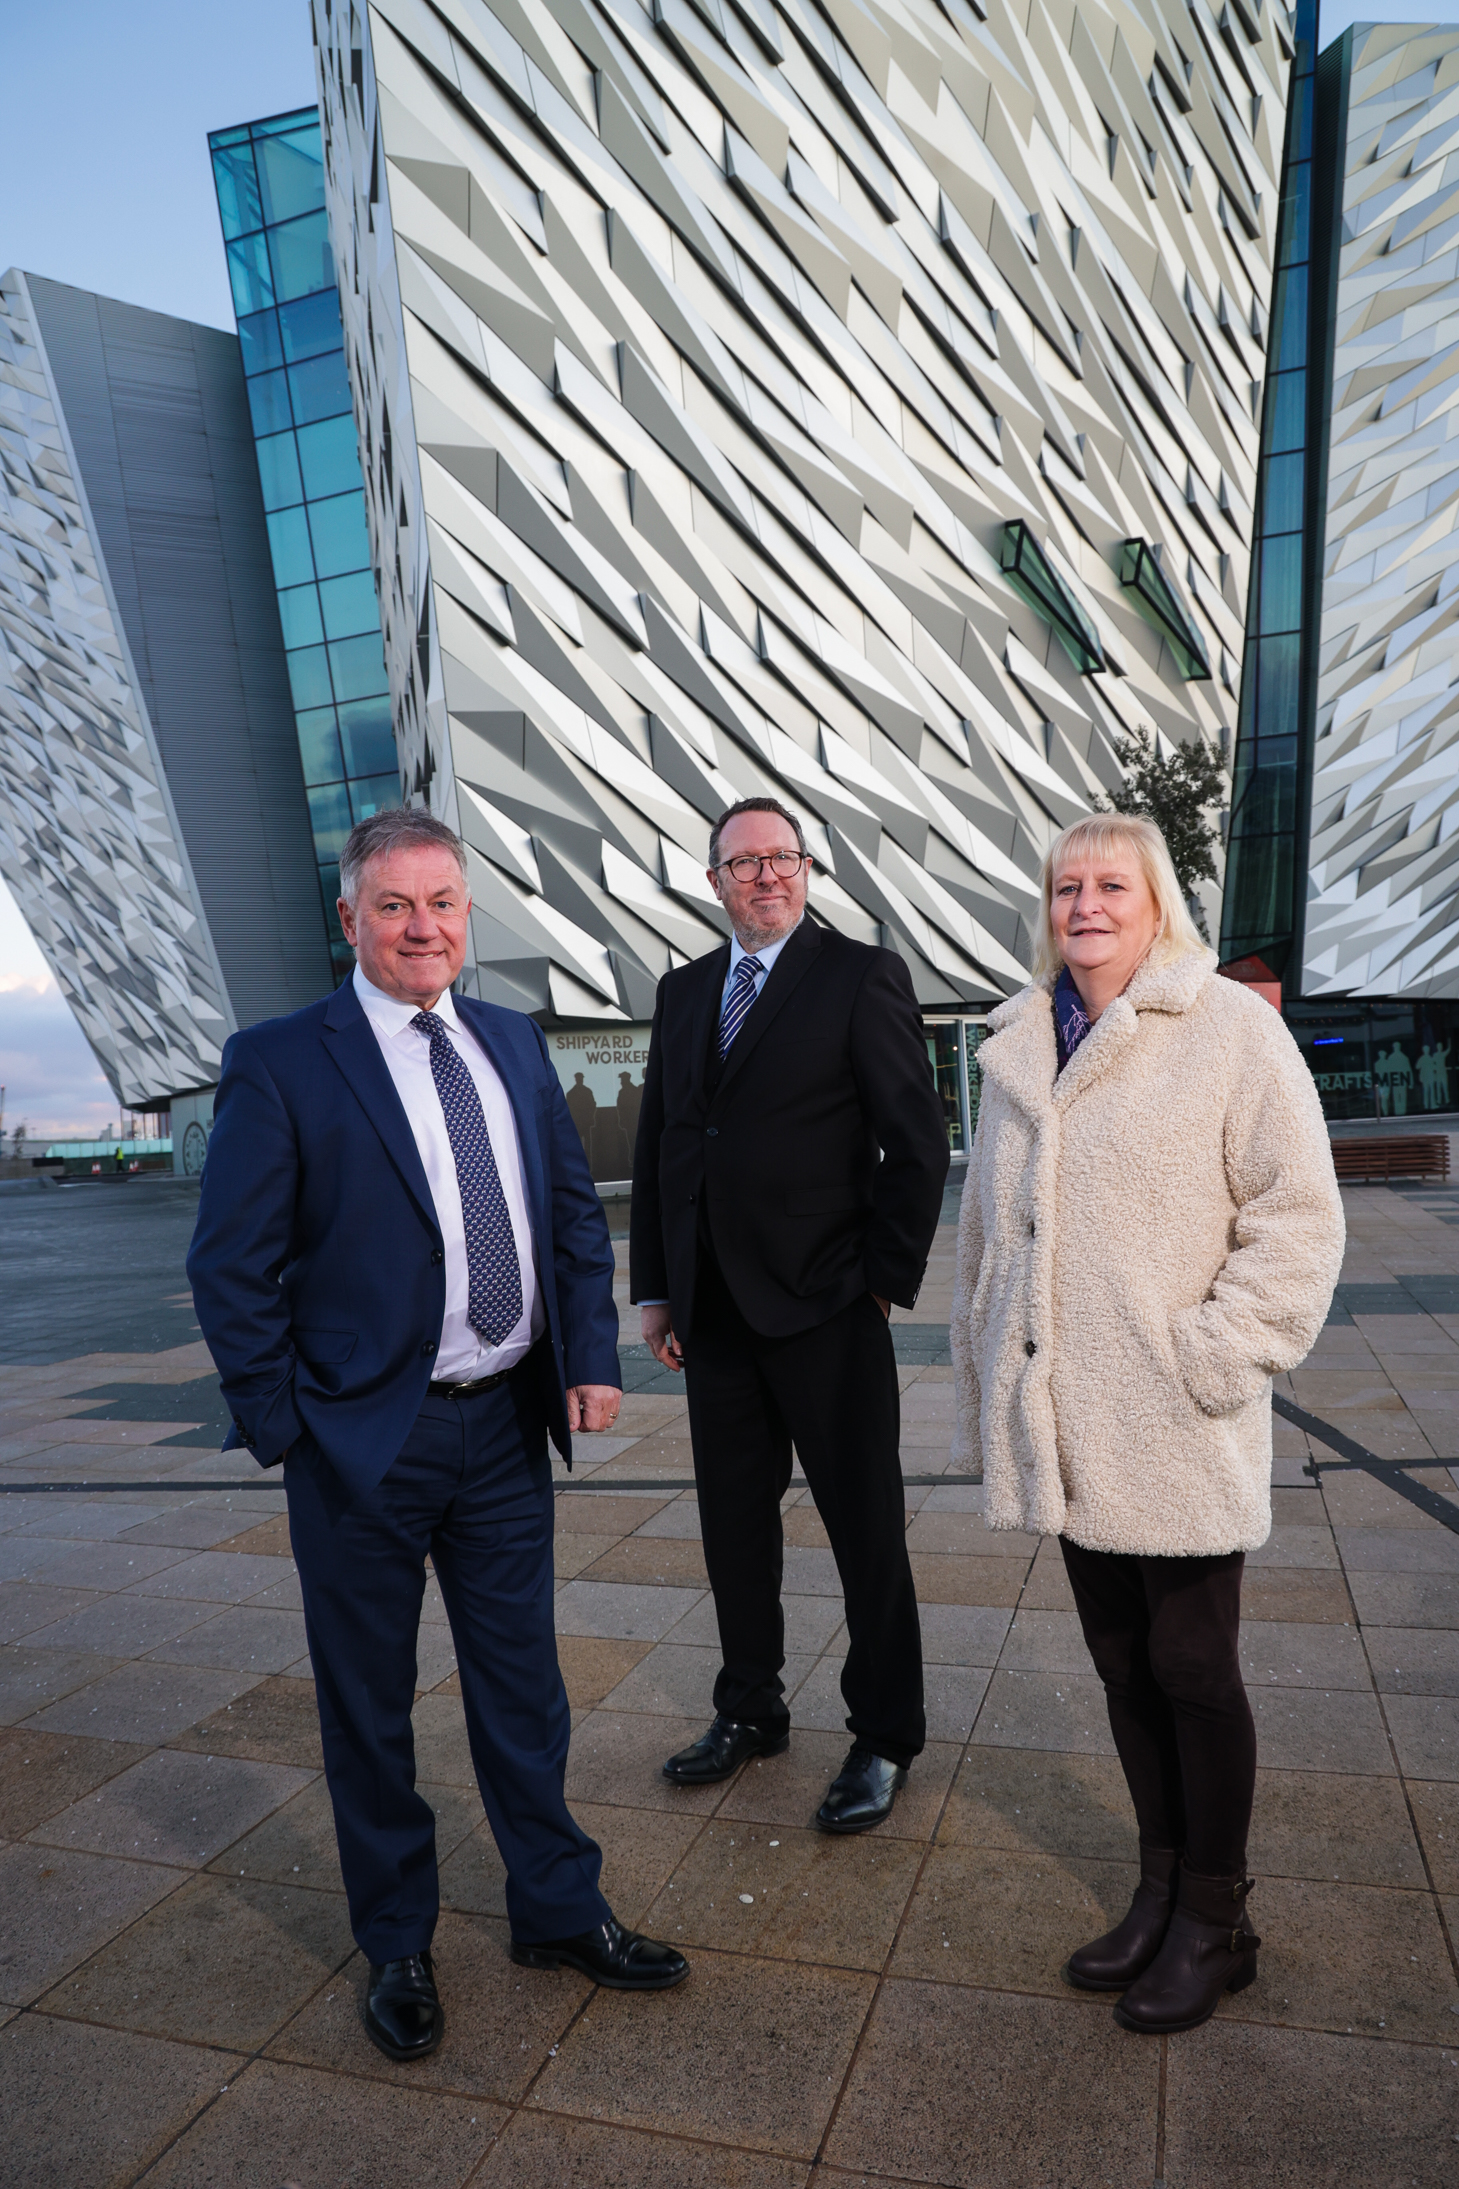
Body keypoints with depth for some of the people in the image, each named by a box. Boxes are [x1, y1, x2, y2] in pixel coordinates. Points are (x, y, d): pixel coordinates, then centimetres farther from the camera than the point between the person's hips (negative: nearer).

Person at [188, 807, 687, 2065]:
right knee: (370, 1706, 15)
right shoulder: (280, 1062, -10)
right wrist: (281, 1428, -11)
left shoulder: (515, 1043, 6)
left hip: (507, 1425, 4)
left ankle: (558, 1912, 41)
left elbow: (575, 1210, 10)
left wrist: (592, 1354, 0)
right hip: (363, 1442, -4)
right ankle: (397, 1948, 39)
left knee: (523, 1684, 19)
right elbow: (230, 1265, -9)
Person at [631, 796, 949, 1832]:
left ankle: (884, 1739, 27)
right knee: (734, 1524, 17)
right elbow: (657, 1143, 13)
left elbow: (919, 1142, -7)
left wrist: (885, 1280, -9)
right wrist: (654, 1288, 10)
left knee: (867, 1531, 8)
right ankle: (750, 1710, 38)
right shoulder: (683, 991, 11)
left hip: (824, 1309, -5)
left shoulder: (862, 977, -5)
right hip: (713, 1311, 6)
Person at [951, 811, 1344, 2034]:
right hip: (1069, 1428, 5)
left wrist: (1212, 1359, -14)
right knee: (1123, 1665, 16)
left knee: (1193, 1672, 9)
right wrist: (988, 1395, 13)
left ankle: (1215, 1922, 31)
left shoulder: (1231, 1028, -6)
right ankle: (1160, 1890, 36)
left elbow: (1298, 1215, -9)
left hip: (1177, 1435, -4)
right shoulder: (1018, 1048, 9)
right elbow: (989, 1229, 13)